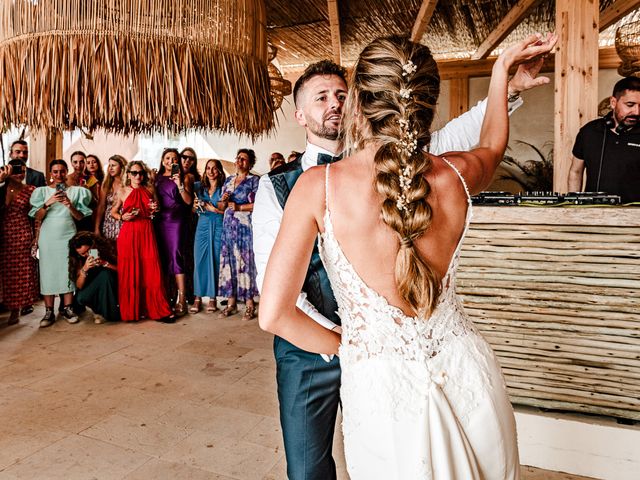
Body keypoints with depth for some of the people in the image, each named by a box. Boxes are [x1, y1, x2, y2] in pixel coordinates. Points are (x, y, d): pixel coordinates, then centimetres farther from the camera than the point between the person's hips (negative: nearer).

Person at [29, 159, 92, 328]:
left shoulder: (76, 191, 8)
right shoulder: (42, 191, 8)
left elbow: (80, 217, 5)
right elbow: (37, 218, 2)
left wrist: (70, 206, -13)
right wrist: (48, 203, -13)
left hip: (68, 236, 0)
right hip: (48, 237, 0)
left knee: (68, 271, 0)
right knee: (48, 271, -2)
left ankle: (67, 308, 9)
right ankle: (49, 311, 2)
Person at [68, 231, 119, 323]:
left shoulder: (103, 250, -13)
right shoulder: (78, 260, -10)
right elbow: (79, 286, -14)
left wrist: (105, 264, -30)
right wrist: (84, 269, -30)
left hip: (109, 289, -1)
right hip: (90, 290, 1)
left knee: (105, 273, -30)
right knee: (81, 298, -31)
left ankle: (107, 312, -21)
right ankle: (98, 309, 2)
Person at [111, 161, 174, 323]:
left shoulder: (150, 190, 11)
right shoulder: (122, 191, 6)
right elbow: (113, 212, 14)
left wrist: (154, 210, 2)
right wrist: (122, 217, -5)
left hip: (146, 233, 1)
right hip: (128, 233, -1)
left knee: (151, 271, -2)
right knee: (130, 272, 0)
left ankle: (157, 309, 6)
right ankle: (132, 311, 12)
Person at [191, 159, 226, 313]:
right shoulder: (199, 186, 12)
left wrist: (214, 209, -11)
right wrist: (196, 206, -4)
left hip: (219, 226, -2)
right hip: (203, 225, 2)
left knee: (215, 260, -1)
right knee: (199, 260, -1)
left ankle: (212, 298, 7)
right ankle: (198, 298, 5)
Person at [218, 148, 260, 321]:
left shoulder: (254, 180, 2)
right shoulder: (228, 180, 18)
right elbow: (221, 207, 20)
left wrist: (239, 207, -12)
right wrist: (223, 200, -1)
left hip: (246, 226, -5)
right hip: (228, 226, 5)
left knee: (246, 261, -7)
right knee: (229, 261, 3)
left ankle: (250, 304, -1)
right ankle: (231, 302, 10)